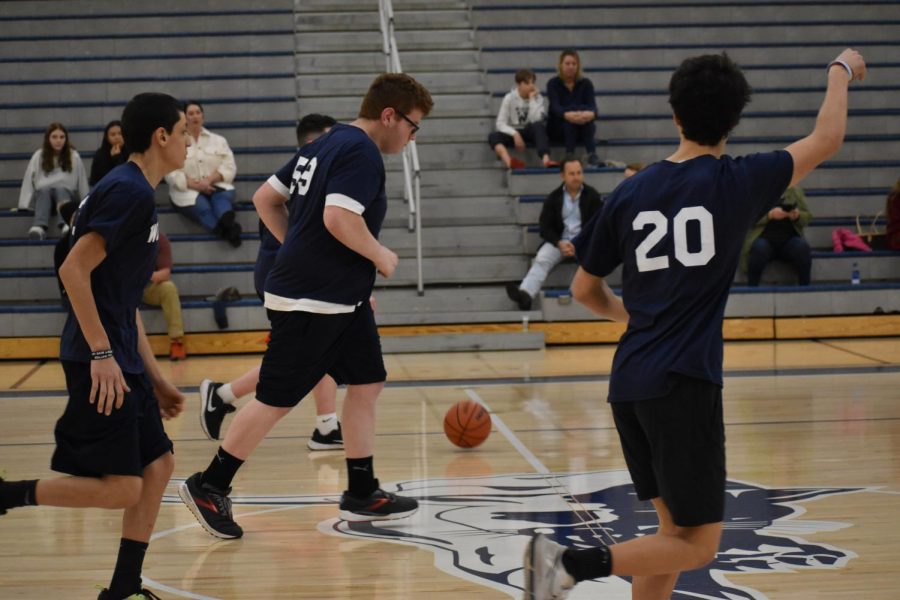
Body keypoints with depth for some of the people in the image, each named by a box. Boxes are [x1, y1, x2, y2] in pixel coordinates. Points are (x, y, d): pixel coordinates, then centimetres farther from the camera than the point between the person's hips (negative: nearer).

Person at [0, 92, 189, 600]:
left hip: (121, 359, 10)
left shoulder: (139, 194, 17)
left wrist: (154, 378, 21)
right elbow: (74, 270, -21)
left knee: (158, 466, 10)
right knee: (120, 487, -9)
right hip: (100, 361, -10)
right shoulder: (128, 191, -14)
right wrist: (101, 354, -22)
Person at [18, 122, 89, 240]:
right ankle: (39, 228, -63)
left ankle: (67, 225, -66)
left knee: (60, 190, -35)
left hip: (67, 194, 0)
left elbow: (82, 182, 6)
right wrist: (24, 206, -1)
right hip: (43, 194, 0)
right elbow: (28, 181, 3)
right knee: (45, 191, -34)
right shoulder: (38, 156, 3)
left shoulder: (74, 156, 3)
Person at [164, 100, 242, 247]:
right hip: (188, 191, -1)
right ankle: (228, 230, -61)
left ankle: (226, 222, -67)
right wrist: (195, 184, -18)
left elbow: (229, 167, 4)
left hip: (215, 187, 1)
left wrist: (209, 180, -15)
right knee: (202, 206, -36)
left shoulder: (218, 140, 16)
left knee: (223, 195, -35)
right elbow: (171, 174, -2)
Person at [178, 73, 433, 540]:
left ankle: (361, 494, 17)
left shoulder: (325, 145, 14)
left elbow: (265, 198, 16)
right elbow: (338, 217, -29)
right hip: (308, 302, -10)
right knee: (276, 401, -3)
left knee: (367, 384, 11)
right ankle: (209, 487, 7)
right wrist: (379, 255, -14)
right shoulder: (361, 152, -15)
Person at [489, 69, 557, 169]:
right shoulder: (509, 98, -2)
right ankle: (509, 161, -59)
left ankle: (545, 159, -56)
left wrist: (532, 99, -15)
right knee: (493, 136, -30)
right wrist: (515, 134, -26)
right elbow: (500, 124, -9)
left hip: (531, 132, 0)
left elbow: (536, 119, -18)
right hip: (514, 133, 0)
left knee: (538, 125, -34)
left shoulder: (537, 98, 0)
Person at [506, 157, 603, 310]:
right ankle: (525, 294, -49)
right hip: (559, 241, 1)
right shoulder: (553, 198, 6)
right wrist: (559, 243, -16)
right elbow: (545, 227, 4)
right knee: (541, 259, -28)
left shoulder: (593, 196, 2)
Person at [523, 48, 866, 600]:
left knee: (676, 527, 17)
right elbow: (827, 138, 9)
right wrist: (842, 71, 27)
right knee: (697, 545, 1)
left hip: (629, 383, 6)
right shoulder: (738, 183, -4)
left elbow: (585, 290, 16)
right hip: (685, 385, -6)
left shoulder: (629, 194, 7)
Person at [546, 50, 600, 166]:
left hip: (583, 129, 2)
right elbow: (555, 107, -21)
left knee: (586, 111, -30)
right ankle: (569, 155, -40)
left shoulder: (585, 83, 1)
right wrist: (567, 115, -46)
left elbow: (592, 105, -15)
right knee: (572, 109, -32)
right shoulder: (553, 84, -5)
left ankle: (592, 154, -40)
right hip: (558, 128, -2)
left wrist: (591, 113, -42)